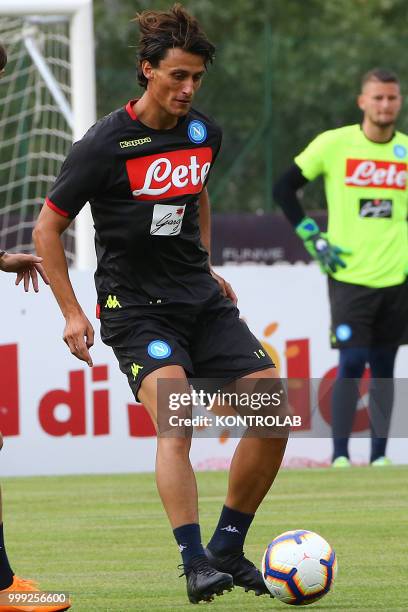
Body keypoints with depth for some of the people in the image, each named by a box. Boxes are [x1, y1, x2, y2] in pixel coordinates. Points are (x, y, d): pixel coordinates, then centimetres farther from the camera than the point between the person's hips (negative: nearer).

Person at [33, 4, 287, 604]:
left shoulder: (204, 133, 5)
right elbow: (47, 228, -6)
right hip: (135, 307, -6)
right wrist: (72, 314, -9)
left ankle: (228, 549, 11)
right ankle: (195, 564, -31)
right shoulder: (106, 144, -13)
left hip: (201, 301, 6)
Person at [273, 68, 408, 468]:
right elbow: (284, 188, 4)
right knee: (352, 363, -10)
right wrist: (312, 238, -1)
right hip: (349, 276, -3)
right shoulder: (334, 144, -3)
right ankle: (340, 455, -3)